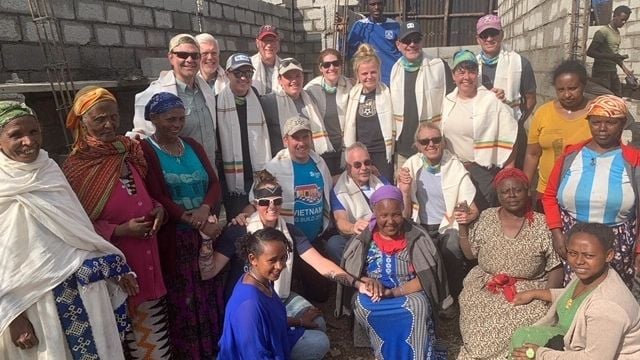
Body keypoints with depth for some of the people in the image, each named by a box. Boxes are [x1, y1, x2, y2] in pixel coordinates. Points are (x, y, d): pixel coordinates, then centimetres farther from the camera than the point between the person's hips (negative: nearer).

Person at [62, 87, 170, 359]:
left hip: (147, 256, 6)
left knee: (154, 327, 16)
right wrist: (120, 230, -21)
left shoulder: (128, 151, 4)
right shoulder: (76, 167, -12)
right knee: (128, 329, 9)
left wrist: (158, 208, -2)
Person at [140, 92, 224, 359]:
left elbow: (214, 183, 5)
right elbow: (156, 198, -14)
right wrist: (198, 224, -20)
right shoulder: (144, 151, -6)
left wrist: (205, 209, -16)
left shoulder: (193, 147, 12)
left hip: (205, 235, 5)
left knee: (209, 295, 9)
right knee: (181, 301, 3)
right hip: (172, 239, -5)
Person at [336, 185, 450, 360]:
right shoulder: (364, 240, -1)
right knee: (362, 306, -31)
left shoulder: (417, 238, -4)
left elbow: (426, 278, -9)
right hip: (373, 297, 1)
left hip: (410, 294, -1)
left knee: (418, 305, -33)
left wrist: (394, 292, -21)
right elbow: (347, 274, -1)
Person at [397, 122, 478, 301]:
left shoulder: (456, 167, -2)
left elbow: (473, 209, 2)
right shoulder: (410, 166, 2)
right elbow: (405, 216, 2)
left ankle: (453, 300, -8)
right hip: (421, 227, 1)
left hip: (448, 227, -1)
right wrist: (405, 192, -18)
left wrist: (470, 215, -23)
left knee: (452, 251, -31)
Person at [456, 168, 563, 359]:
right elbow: (470, 254, 9)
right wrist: (463, 225, -1)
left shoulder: (542, 224, -1)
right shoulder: (486, 218, 6)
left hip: (530, 289, 0)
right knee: (482, 323, -25)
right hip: (486, 288, 1)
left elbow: (556, 268, 1)